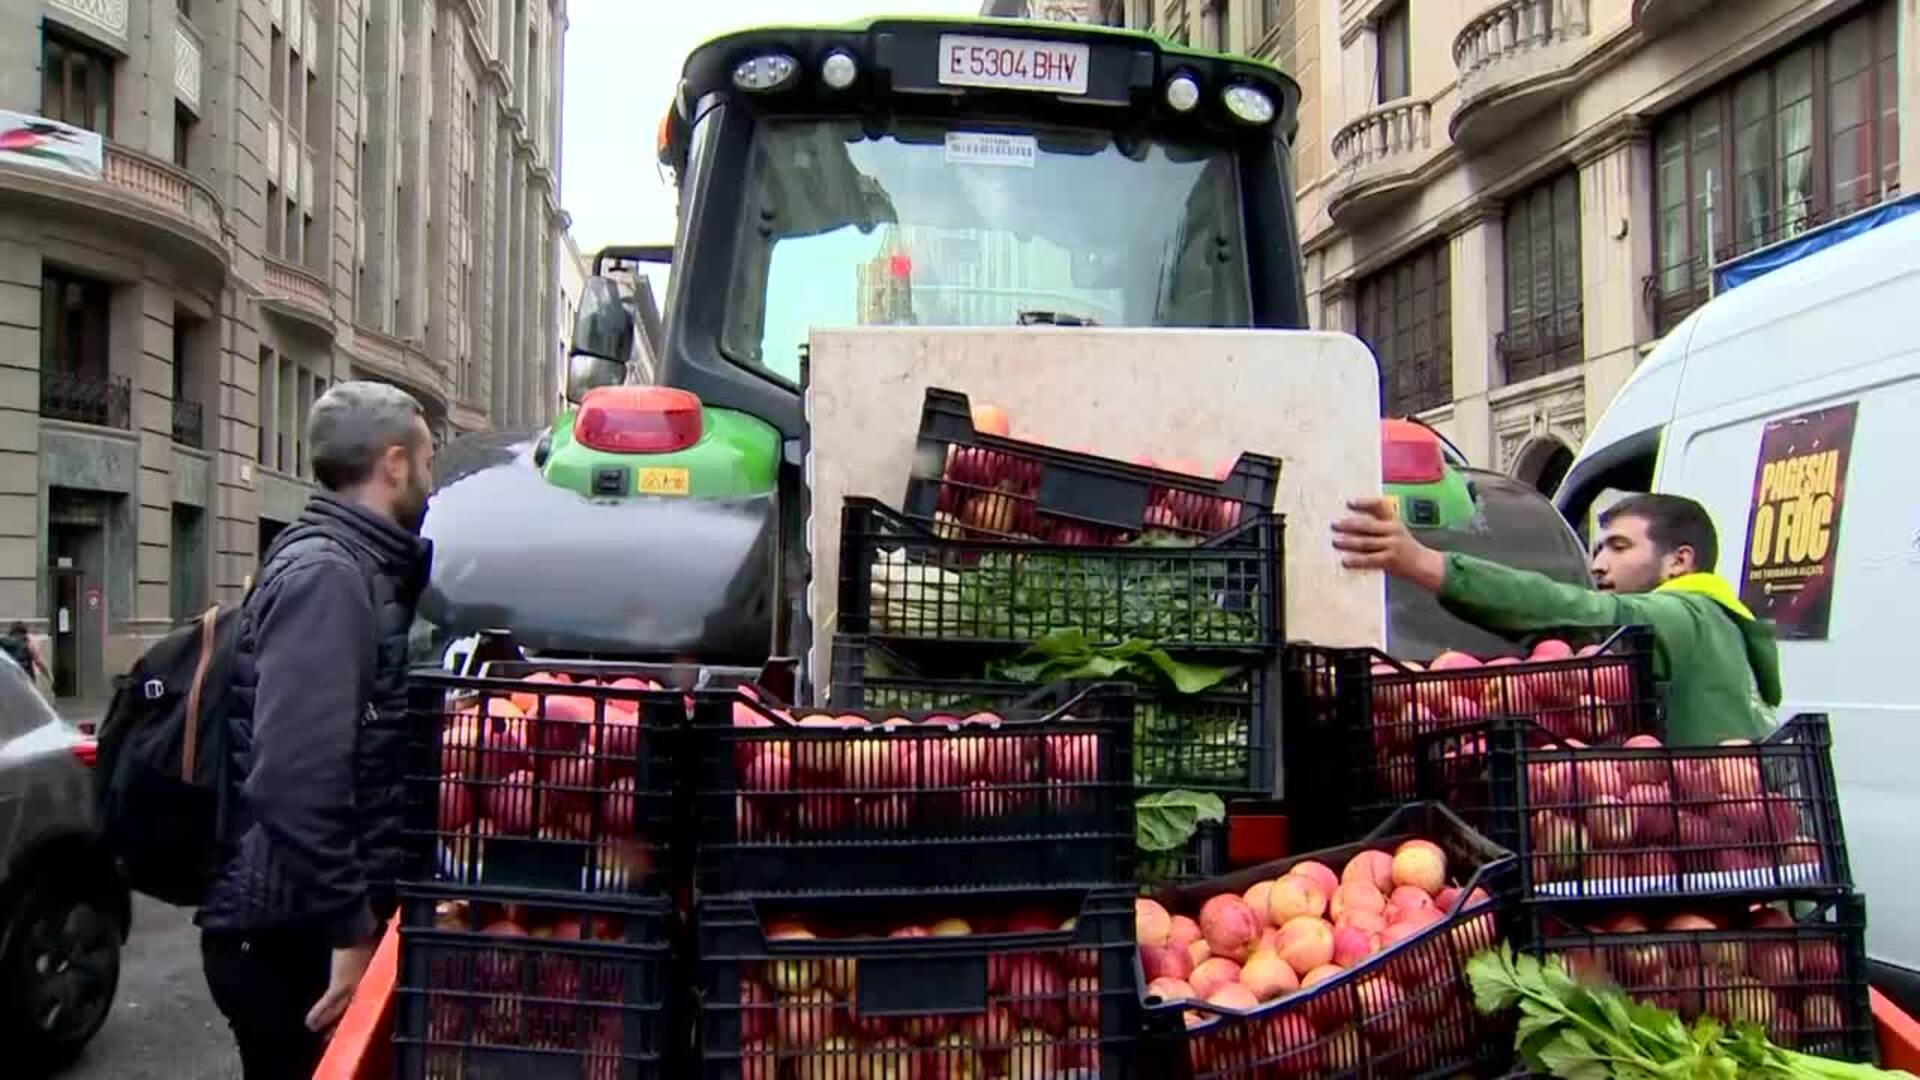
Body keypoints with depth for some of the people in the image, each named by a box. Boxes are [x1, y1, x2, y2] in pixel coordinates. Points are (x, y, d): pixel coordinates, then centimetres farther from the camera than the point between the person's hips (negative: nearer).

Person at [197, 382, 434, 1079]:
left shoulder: (358, 569, 12)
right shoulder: (327, 574, -18)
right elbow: (296, 777, -27)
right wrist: (348, 929, -24)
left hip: (307, 920, 9)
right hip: (293, 933, -9)